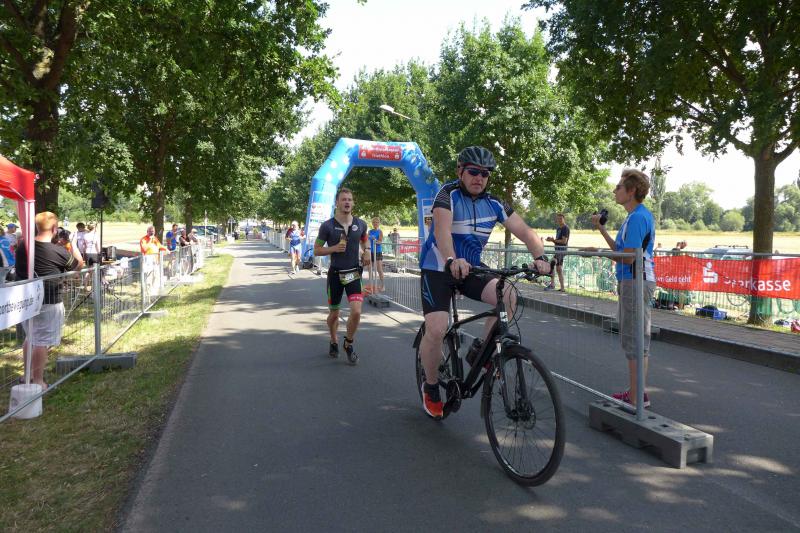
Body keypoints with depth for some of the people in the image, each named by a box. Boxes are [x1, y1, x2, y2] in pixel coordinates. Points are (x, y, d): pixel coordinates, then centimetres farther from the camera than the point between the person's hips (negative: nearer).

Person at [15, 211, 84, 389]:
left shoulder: (22, 248, -1)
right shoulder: (58, 251, -18)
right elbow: (79, 264, -2)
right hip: (48, 303, -7)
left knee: (31, 338, 22)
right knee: (42, 342, 1)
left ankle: (28, 374, 34)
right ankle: (38, 381, 7)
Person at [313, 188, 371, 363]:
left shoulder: (360, 224, 0)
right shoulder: (327, 226, -8)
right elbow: (316, 250, -2)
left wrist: (366, 252, 2)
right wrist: (334, 248, -18)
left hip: (354, 274, 1)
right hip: (335, 274, -1)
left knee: (356, 312, -15)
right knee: (334, 314, 12)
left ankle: (348, 343, 11)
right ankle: (334, 342, 40)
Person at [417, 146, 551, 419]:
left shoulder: (493, 203, -2)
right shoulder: (448, 194, -15)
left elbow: (524, 231, -10)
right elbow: (442, 230, -33)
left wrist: (540, 256, -29)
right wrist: (452, 261, -52)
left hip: (470, 270, 5)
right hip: (438, 270, -4)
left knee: (508, 296, -22)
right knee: (436, 330, -19)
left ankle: (482, 349, 1)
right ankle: (431, 386, 8)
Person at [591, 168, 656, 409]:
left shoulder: (637, 217, -17)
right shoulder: (638, 215, 17)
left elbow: (628, 257, -21)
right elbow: (620, 250, 17)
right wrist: (601, 229, 17)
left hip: (636, 282, -11)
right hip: (630, 281, 11)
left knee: (635, 342, -6)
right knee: (632, 340, 17)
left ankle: (637, 398, 1)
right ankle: (635, 391, 26)